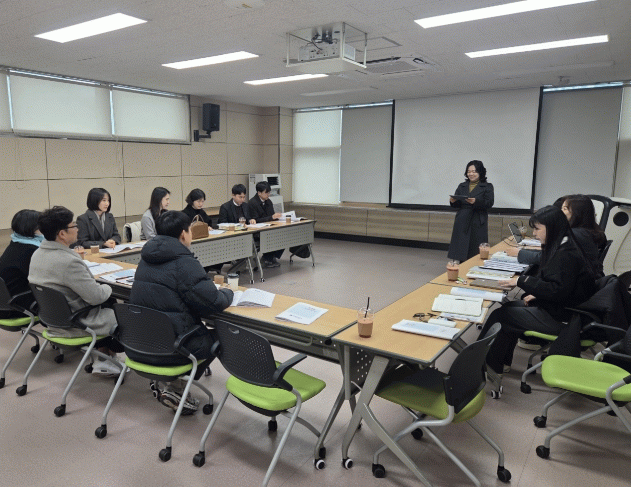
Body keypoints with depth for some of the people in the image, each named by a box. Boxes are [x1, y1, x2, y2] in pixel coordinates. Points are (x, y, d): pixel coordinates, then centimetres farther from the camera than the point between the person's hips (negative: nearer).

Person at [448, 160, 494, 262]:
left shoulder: (487, 187, 4)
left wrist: (476, 202, -26)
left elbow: (489, 203, -9)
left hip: (477, 224, -3)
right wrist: (453, 201, -12)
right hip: (462, 223, 4)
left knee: (476, 252, -3)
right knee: (460, 250, 2)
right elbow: (456, 205, 12)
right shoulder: (462, 186, 16)